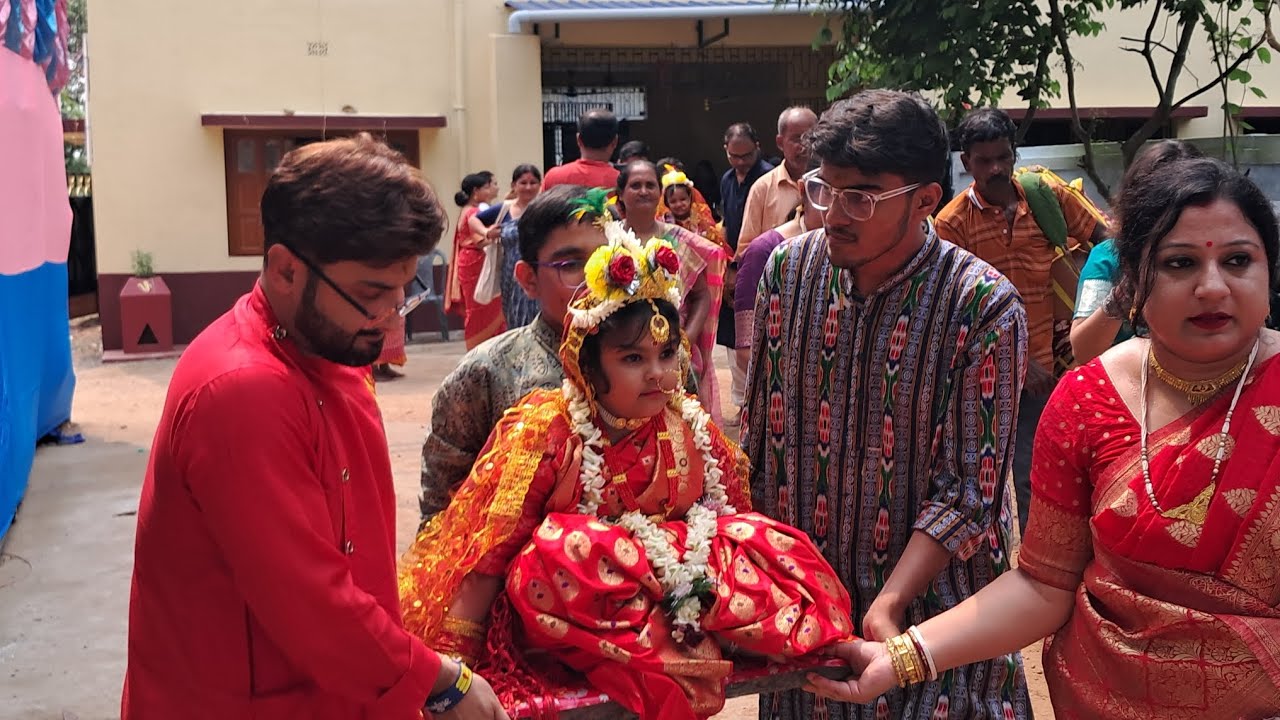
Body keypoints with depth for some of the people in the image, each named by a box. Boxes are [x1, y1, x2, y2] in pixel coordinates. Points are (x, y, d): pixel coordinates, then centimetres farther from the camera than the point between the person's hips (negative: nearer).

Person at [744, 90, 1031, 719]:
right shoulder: (789, 268, -6)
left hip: (929, 601, -3)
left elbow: (966, 488, -16)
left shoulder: (985, 307, -18)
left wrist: (889, 603, -24)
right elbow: (761, 430, 4)